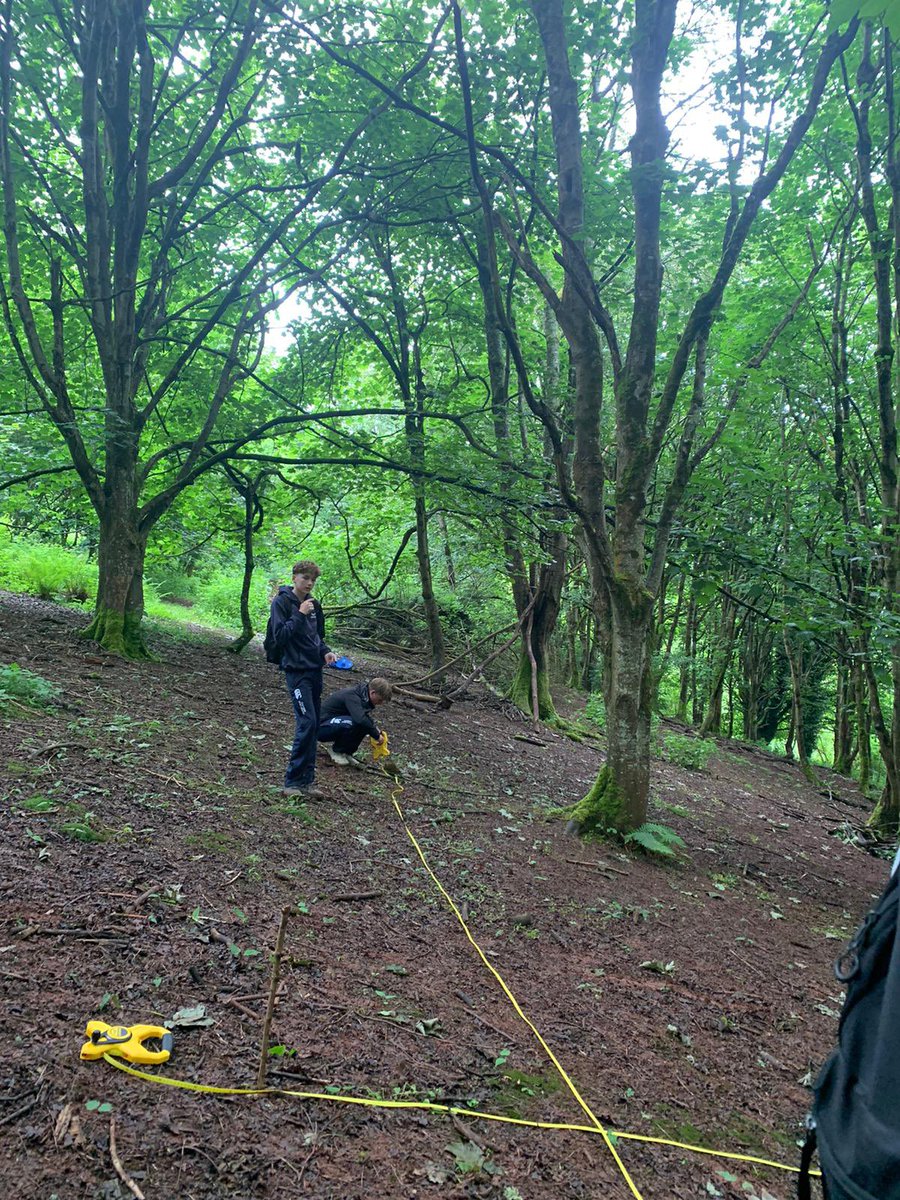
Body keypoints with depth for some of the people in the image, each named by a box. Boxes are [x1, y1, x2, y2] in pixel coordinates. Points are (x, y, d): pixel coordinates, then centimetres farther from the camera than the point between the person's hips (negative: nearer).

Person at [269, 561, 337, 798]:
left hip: (315, 670, 7)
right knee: (306, 722, -15)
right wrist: (300, 614, -18)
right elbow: (280, 636, -15)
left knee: (312, 725, 7)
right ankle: (293, 782, -7)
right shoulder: (281, 602, -6)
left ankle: (307, 781, 13)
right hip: (296, 670, -7)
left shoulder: (313, 604, 13)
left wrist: (326, 651, 3)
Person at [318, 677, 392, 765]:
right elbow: (360, 719, -41)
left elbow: (366, 718, 17)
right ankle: (336, 750, -9)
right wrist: (376, 735, -29)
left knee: (366, 724, -7)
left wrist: (377, 730, -2)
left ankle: (346, 751, 4)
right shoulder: (352, 696, -26)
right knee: (352, 723, -33)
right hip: (321, 727, -9)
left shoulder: (363, 695, 2)